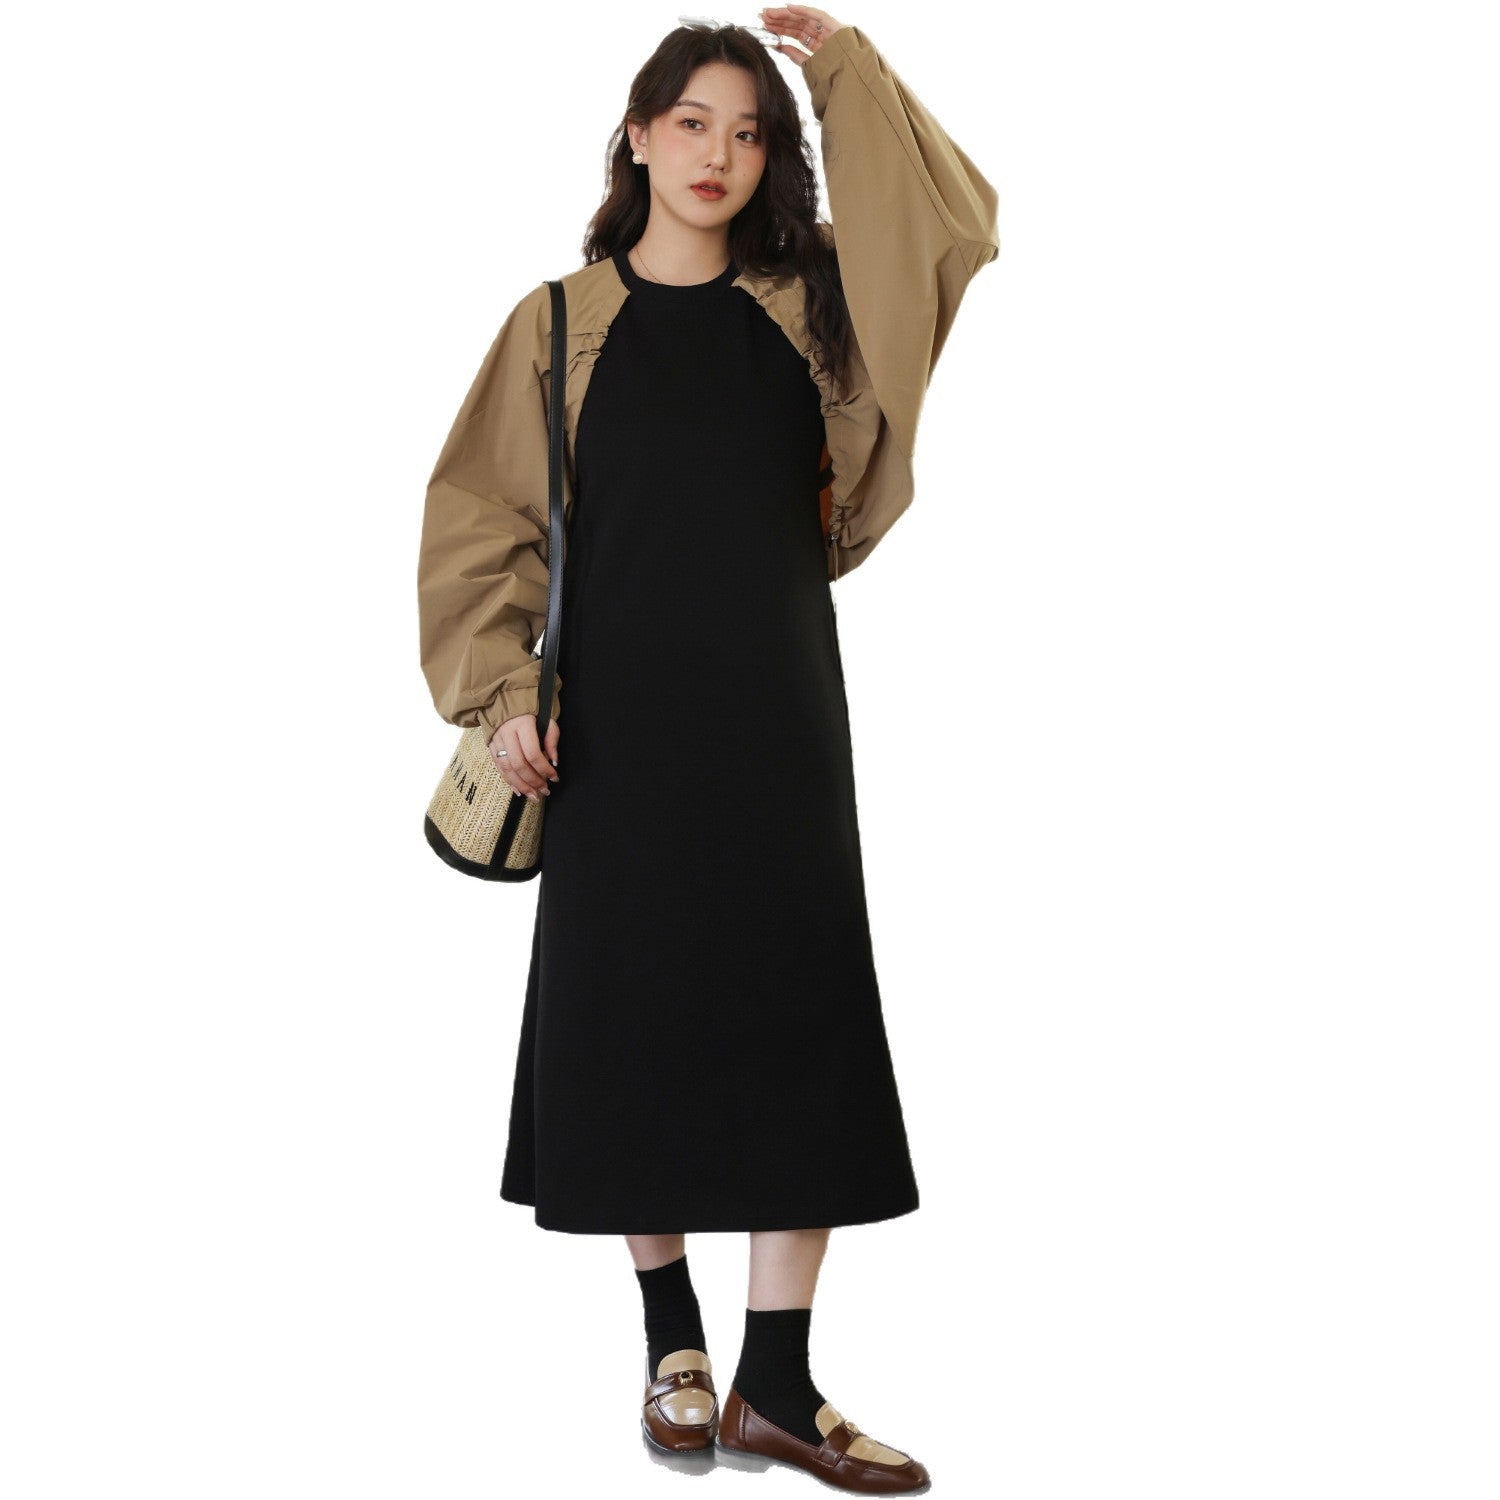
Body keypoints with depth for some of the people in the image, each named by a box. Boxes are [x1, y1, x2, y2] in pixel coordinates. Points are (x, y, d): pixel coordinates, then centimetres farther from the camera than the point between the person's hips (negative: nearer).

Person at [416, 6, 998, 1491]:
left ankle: (775, 1381, 5)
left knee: (797, 1010, -3)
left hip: (776, 712, 1)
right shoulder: (560, 324, 5)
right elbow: (483, 517, 3)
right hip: (617, 721, -1)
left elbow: (955, 226, 0)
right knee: (628, 1010, 3)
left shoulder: (807, 307, 10)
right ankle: (672, 1340, 22)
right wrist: (504, 689, -8)